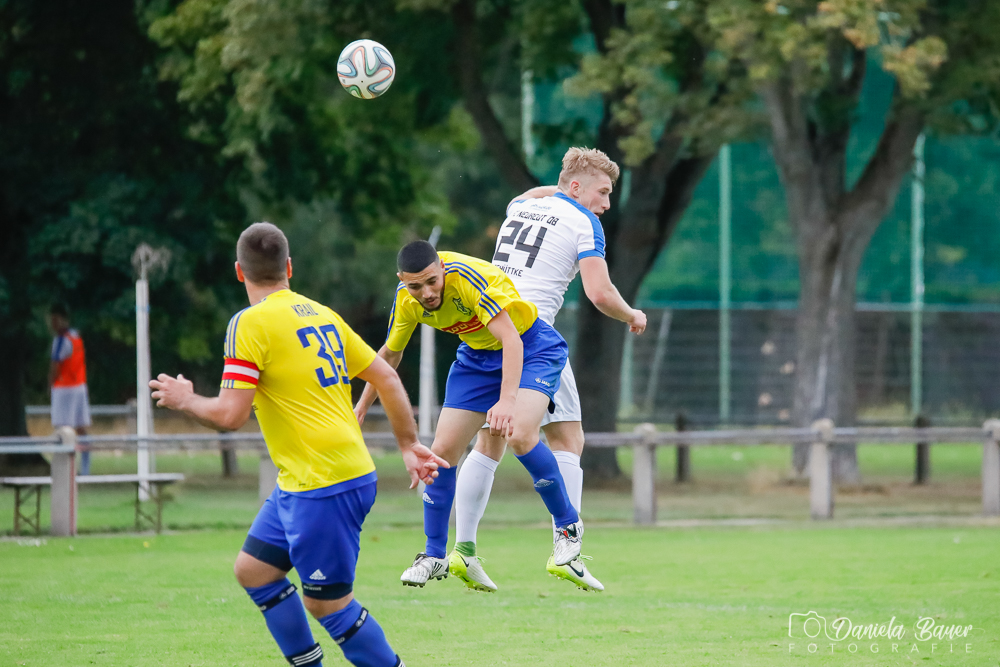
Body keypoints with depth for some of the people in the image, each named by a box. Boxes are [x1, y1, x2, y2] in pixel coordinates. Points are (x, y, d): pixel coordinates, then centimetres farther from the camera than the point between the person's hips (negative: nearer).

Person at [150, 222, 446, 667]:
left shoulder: (250, 323, -12)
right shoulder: (321, 314, 12)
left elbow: (230, 415, -16)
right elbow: (386, 379, 14)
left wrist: (183, 400, 3)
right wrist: (409, 445, 23)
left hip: (323, 487, -9)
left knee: (327, 603, -3)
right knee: (253, 569, 16)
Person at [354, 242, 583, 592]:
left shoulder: (469, 277, -33)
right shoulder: (406, 299, -13)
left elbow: (512, 340, -39)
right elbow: (389, 354, 8)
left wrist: (507, 401, -51)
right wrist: (361, 409, 13)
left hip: (530, 347, -6)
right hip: (477, 356, 6)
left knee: (520, 436, -29)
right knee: (443, 450, -4)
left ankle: (569, 527, -7)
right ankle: (434, 556, 12)